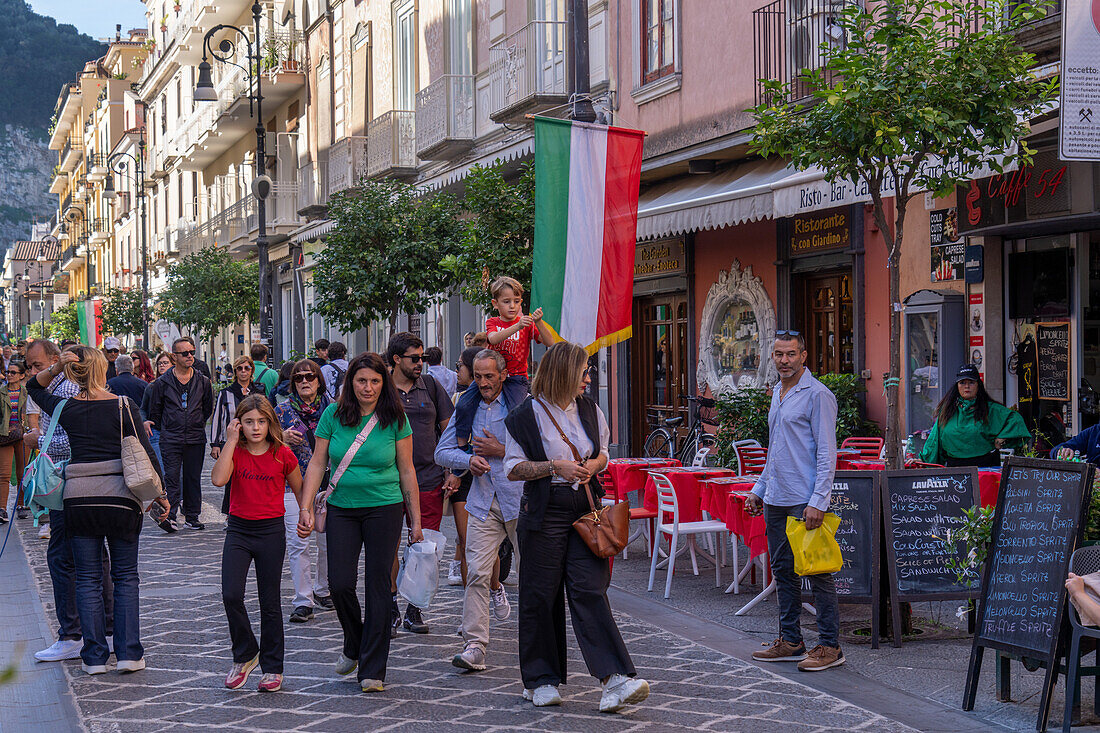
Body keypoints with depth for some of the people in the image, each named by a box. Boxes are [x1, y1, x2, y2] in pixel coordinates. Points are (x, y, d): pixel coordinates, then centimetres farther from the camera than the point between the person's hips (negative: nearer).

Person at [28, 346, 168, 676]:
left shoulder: (66, 409, 0)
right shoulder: (123, 407, -6)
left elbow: (34, 387, 20)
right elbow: (145, 453, -5)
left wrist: (57, 368, 2)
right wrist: (159, 494, 5)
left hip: (79, 498, 1)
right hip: (121, 499, -1)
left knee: (87, 579, 8)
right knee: (125, 577, 9)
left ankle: (95, 656, 8)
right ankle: (128, 653, 7)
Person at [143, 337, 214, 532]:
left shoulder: (202, 382, 7)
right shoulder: (163, 383, 2)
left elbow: (208, 409, 19)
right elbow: (154, 411, 10)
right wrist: (163, 429, 8)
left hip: (196, 439, 2)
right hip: (170, 439, -2)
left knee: (193, 478, 7)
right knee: (172, 477, -10)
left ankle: (192, 516, 15)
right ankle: (169, 515, -14)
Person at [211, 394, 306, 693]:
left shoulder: (282, 454, -3)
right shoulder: (235, 452, -1)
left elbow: (300, 490, 9)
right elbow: (218, 479, -20)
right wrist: (231, 442, -18)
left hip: (271, 533, -1)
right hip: (238, 530, 1)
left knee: (270, 603, 4)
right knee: (231, 596, -12)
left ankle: (272, 668, 15)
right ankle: (245, 655, 10)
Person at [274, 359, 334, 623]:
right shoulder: (283, 411, 3)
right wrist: (284, 438, -14)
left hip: (328, 483, 1)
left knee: (328, 541, 7)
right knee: (298, 542, -9)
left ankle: (323, 590, 28)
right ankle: (303, 601, -6)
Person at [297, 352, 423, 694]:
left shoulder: (395, 419, -2)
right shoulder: (333, 415, 1)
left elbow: (407, 471, 2)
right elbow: (317, 464, 4)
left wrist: (415, 520, 2)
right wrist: (306, 506, -6)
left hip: (384, 508, -2)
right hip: (342, 509, 2)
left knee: (378, 586, -2)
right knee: (340, 583, -4)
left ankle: (372, 669, 5)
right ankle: (354, 645, 25)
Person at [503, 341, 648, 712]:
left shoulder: (589, 410, 11)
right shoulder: (527, 415, -3)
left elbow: (603, 454, 22)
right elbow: (513, 469, -3)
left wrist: (592, 466, 0)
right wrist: (555, 466, -14)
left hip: (584, 508, 3)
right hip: (544, 511, -3)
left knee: (590, 591, -7)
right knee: (540, 596, 2)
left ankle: (615, 680, -15)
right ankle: (539, 681, 14)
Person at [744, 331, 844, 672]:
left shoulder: (817, 395, -9)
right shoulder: (777, 394, 17)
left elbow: (826, 453, -14)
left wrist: (818, 502, -20)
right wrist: (759, 489, 21)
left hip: (805, 501, -9)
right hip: (776, 500, 9)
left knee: (817, 572, -5)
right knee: (783, 570, 12)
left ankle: (830, 646, 0)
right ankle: (790, 641, 20)